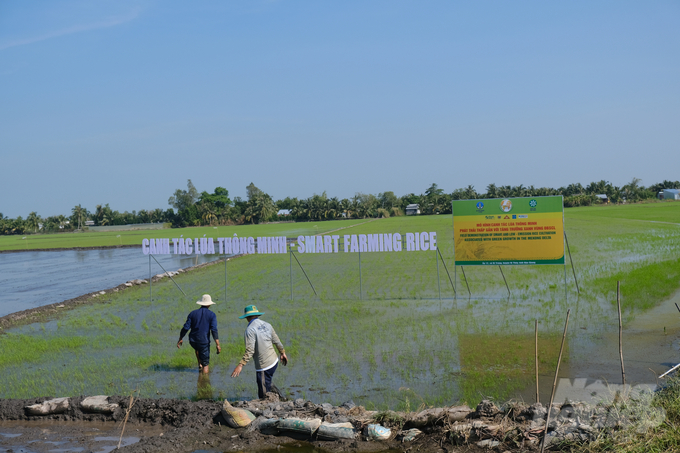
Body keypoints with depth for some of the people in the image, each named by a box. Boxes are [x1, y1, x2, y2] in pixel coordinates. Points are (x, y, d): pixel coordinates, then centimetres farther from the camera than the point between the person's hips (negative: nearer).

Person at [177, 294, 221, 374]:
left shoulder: (193, 313, 0)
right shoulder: (212, 315, -7)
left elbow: (186, 327, -2)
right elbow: (214, 330, -17)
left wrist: (180, 339, 10)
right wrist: (217, 345, -19)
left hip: (192, 341, 4)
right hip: (204, 341, -4)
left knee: (198, 348, 39)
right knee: (206, 365, 8)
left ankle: (200, 365, 29)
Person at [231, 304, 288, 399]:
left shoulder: (250, 329, -14)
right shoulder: (267, 325, 6)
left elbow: (250, 351, -22)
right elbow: (277, 341, 16)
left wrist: (240, 365, -24)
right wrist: (282, 353, 31)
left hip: (263, 366, -7)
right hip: (274, 361, 8)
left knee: (264, 395, -1)